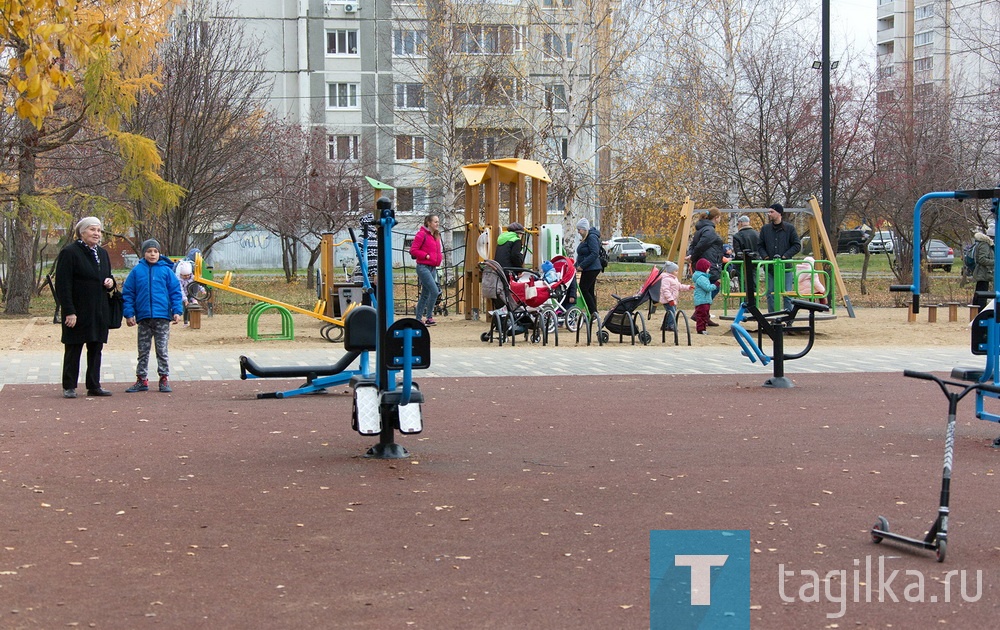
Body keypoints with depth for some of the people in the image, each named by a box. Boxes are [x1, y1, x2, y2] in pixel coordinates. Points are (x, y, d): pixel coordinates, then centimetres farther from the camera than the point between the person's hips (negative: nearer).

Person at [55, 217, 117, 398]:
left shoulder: (102, 253, 14)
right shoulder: (70, 252, -9)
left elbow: (108, 277, 27)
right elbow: (63, 285, -13)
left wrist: (110, 282, 1)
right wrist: (69, 311, -19)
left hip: (99, 312, 7)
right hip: (78, 312, -7)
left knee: (96, 349, 9)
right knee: (73, 350, 0)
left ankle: (94, 385, 16)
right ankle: (69, 387, 7)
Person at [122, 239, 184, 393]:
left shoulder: (166, 270, 0)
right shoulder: (137, 271, 2)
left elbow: (175, 292, 2)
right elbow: (127, 293, 4)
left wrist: (177, 311, -7)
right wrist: (129, 313, -3)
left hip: (162, 317, -1)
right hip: (143, 318, 1)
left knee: (162, 350, 4)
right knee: (143, 351, 10)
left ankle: (164, 379, 12)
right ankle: (141, 380, 17)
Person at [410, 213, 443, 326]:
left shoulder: (436, 236, 17)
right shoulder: (422, 234, -9)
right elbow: (413, 250, -13)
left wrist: (440, 255, 10)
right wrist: (426, 256, -16)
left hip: (432, 268, 9)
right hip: (423, 267, -9)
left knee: (425, 294, 10)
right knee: (434, 291, -17)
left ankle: (418, 319, 16)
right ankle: (429, 317, -10)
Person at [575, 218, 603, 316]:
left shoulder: (592, 237, -14)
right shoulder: (585, 239, 18)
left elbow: (594, 254, -22)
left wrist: (582, 265, -22)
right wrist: (577, 265, 10)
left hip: (591, 269, -10)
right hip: (588, 269, 10)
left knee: (583, 290, -11)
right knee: (590, 291, 10)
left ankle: (593, 312, -10)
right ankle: (593, 313, 12)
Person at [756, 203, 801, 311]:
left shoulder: (789, 228, 0)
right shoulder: (765, 228, 8)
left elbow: (797, 245, 1)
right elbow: (760, 246, 14)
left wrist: (784, 256, -9)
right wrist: (765, 257, -4)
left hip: (786, 267, -3)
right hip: (770, 267, 3)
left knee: (787, 294, -1)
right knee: (770, 295, 4)